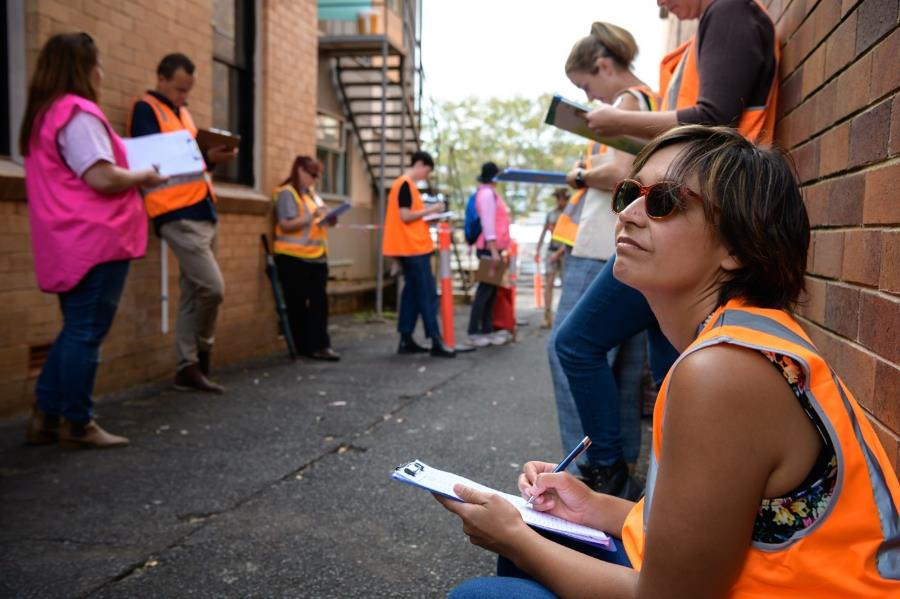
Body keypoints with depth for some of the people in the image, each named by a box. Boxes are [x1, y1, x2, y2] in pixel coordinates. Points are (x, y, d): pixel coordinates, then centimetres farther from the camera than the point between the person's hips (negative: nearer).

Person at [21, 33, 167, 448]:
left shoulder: (43, 115, 18)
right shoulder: (78, 113, -12)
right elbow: (102, 178, -21)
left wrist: (130, 173, 19)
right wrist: (144, 176, -4)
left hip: (70, 244, 10)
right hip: (96, 241, -10)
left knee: (76, 331, 16)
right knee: (87, 333, -3)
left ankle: (45, 417, 18)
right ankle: (77, 425, 5)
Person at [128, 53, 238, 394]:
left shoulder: (182, 112, 23)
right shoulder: (145, 109, -3)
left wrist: (213, 157, 1)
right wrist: (204, 156, -20)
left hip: (203, 212, 8)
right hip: (178, 217, -8)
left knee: (193, 294, 7)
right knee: (212, 288, -14)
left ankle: (188, 368, 12)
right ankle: (201, 352, 8)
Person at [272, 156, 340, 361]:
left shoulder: (311, 194, 20)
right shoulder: (286, 193, -6)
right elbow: (286, 225, -16)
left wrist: (328, 220, 3)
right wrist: (312, 215, -22)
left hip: (317, 257, 8)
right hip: (294, 258, -7)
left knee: (319, 302, 0)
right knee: (298, 304, 2)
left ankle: (318, 345, 1)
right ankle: (306, 346, 9)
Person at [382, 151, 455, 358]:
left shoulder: (404, 184, 18)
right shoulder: (406, 185, -12)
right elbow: (405, 216, -19)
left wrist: (428, 214, 10)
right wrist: (430, 210, -11)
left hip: (411, 247, 10)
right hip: (413, 247, -10)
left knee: (412, 292, 11)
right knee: (427, 294, -8)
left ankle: (406, 340, 13)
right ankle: (436, 342, -6)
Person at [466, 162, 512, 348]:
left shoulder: (490, 192, 19)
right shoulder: (487, 193, -12)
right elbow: (487, 224, -19)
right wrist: (493, 250, -22)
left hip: (493, 248, 10)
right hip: (488, 249, -10)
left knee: (491, 290, 9)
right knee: (485, 290, -8)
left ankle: (487, 330, 13)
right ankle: (474, 333, -6)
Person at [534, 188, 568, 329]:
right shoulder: (550, 214, 10)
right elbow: (543, 233, 17)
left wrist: (558, 252, -15)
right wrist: (537, 250, 11)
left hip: (565, 251, -3)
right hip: (552, 249, 3)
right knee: (548, 284, -6)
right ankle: (548, 318, -7)